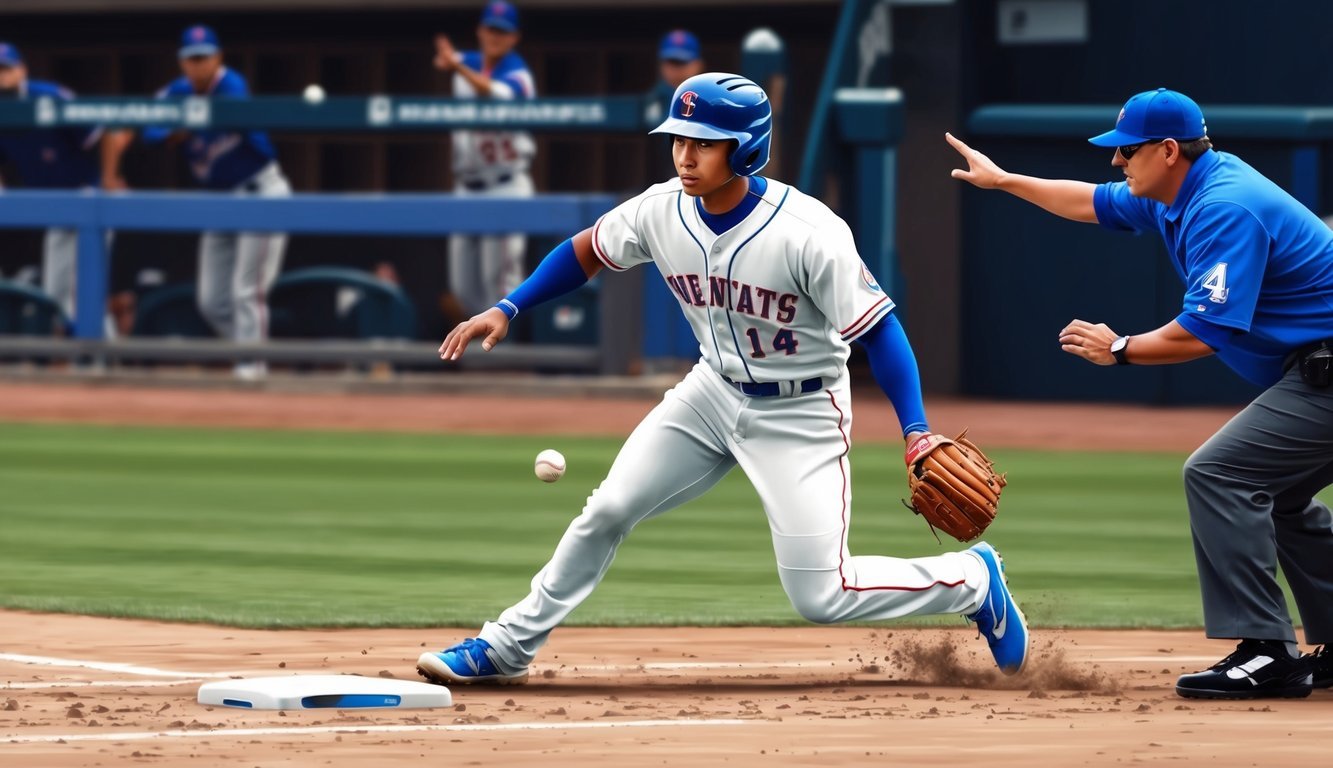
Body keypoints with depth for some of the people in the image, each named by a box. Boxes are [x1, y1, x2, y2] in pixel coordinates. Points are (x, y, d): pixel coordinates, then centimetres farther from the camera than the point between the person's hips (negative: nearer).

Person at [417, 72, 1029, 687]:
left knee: (820, 597, -9)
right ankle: (506, 649, 19)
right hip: (713, 394, 6)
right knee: (608, 511, 3)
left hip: (800, 414, -6)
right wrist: (507, 309, -1)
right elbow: (586, 251, 7)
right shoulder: (662, 211, -12)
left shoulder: (808, 233, -29)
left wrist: (916, 432, -33)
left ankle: (974, 579, 14)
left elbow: (878, 329, -24)